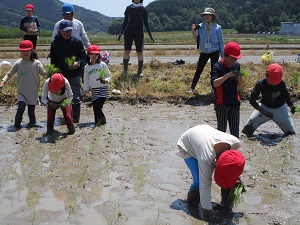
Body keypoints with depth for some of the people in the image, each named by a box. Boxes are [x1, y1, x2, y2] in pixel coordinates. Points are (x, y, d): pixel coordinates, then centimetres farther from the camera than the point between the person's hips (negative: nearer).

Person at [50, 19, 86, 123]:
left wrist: (78, 63, -17)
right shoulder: (55, 43, 1)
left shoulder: (77, 42, -2)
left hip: (75, 75, -2)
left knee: (75, 98, -5)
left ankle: (75, 118, 6)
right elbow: (53, 60, 8)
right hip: (61, 75, 2)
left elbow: (83, 57, 4)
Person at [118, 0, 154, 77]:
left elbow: (146, 22, 8)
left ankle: (140, 71, 2)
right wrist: (122, 32, 8)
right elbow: (125, 21, 12)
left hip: (139, 32, -1)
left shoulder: (143, 9, 5)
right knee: (126, 50, -3)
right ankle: (125, 70, 1)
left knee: (139, 52, -2)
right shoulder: (128, 8, 8)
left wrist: (150, 34, 1)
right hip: (128, 31, 1)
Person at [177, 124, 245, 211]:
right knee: (199, 181, -22)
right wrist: (207, 210, -27)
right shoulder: (206, 159, -44)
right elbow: (205, 186, -33)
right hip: (187, 146, -5)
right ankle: (191, 203, 7)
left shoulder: (235, 142, -32)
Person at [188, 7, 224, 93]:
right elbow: (197, 39, -4)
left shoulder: (217, 28, -5)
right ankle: (192, 88, 9)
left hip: (214, 52, -1)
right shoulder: (200, 27, -1)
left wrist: (222, 54, 0)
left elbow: (221, 42, 0)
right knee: (198, 70, 1)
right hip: (204, 53, 1)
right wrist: (193, 31, -20)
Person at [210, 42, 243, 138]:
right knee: (221, 130, 0)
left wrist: (239, 78, -9)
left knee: (235, 131, 7)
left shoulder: (236, 66, 8)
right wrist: (228, 75, -31)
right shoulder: (217, 67, -10)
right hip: (221, 104, -5)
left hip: (234, 103, 5)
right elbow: (214, 83, -27)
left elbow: (239, 86, 12)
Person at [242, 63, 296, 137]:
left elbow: (286, 95, 2)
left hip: (280, 108, 1)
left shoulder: (281, 83, -19)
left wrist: (291, 105, -14)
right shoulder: (260, 83, -22)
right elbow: (252, 100, -21)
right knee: (248, 129, -12)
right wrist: (263, 111, -31)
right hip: (265, 107, -1)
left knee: (290, 133, 7)